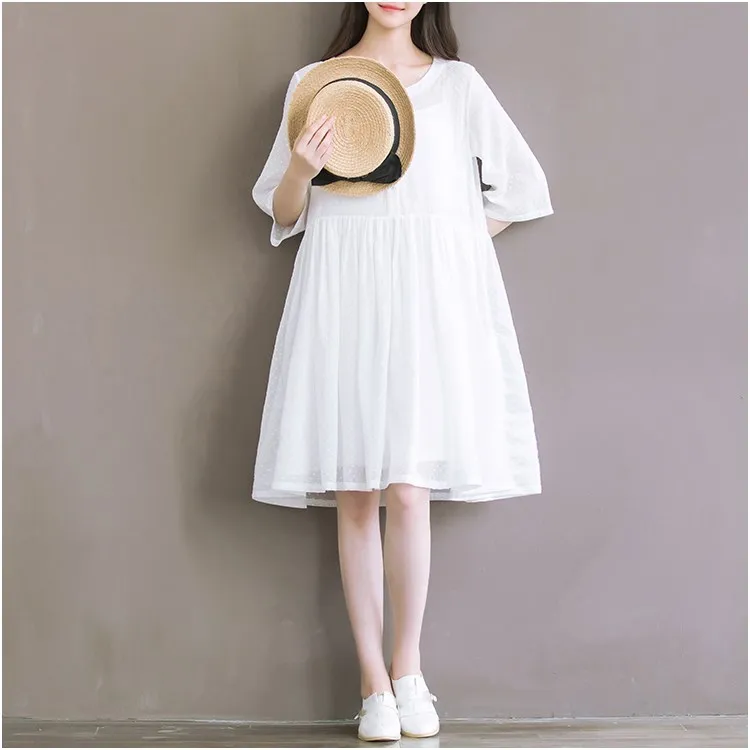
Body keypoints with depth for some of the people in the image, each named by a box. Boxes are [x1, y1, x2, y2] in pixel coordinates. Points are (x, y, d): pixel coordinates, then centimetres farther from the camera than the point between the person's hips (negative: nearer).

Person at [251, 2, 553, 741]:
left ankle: (408, 668, 8)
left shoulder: (457, 83, 10)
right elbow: (283, 213, 11)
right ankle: (373, 680, 8)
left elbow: (520, 187, 14)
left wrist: (451, 247, 5)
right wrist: (301, 168, -9)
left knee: (407, 489, -10)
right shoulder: (313, 83, 12)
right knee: (353, 495, -1)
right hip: (340, 296, 1)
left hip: (428, 298, -1)